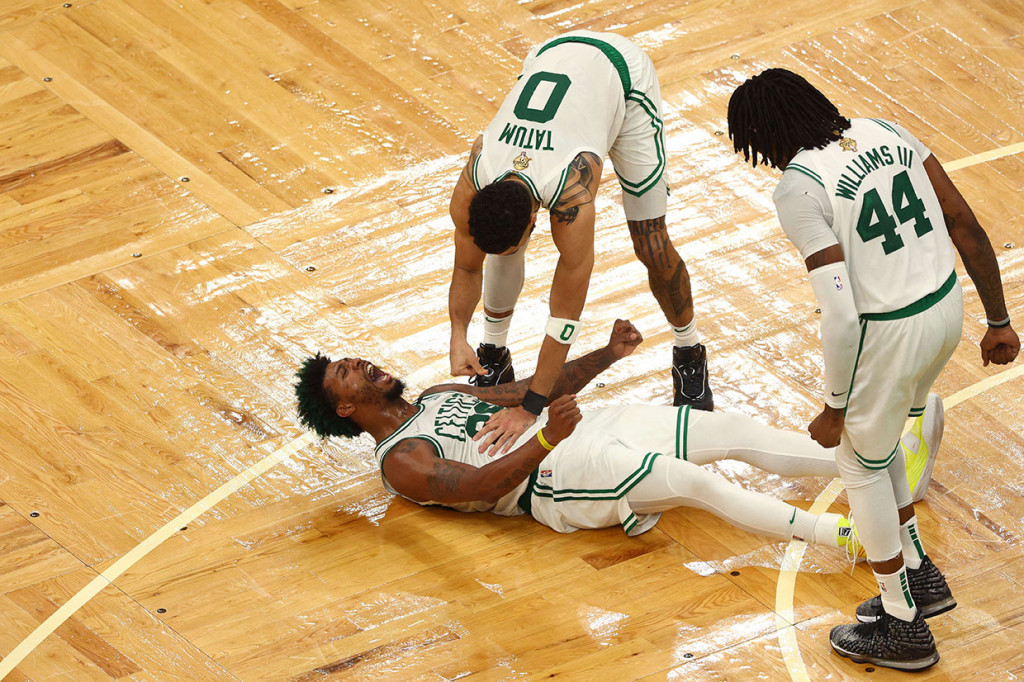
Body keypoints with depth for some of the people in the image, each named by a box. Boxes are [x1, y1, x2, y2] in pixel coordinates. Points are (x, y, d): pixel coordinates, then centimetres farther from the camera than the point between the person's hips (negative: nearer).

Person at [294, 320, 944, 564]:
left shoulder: (441, 395, 26)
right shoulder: (401, 462, -2)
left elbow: (537, 389, 24)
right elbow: (479, 486, -19)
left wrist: (607, 354, 9)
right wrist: (545, 440, -35)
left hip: (585, 428, 9)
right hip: (552, 475, -9)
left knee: (737, 431, -6)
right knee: (697, 482, -29)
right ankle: (850, 537, -37)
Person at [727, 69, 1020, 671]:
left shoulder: (797, 188, -16)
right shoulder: (884, 133, 5)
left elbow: (842, 314, -21)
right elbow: (968, 229, 7)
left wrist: (835, 408, -9)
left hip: (890, 334, -7)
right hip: (947, 306, 7)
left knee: (861, 463, 18)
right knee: (877, 438, 31)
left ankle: (905, 629, 30)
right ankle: (921, 577, 40)